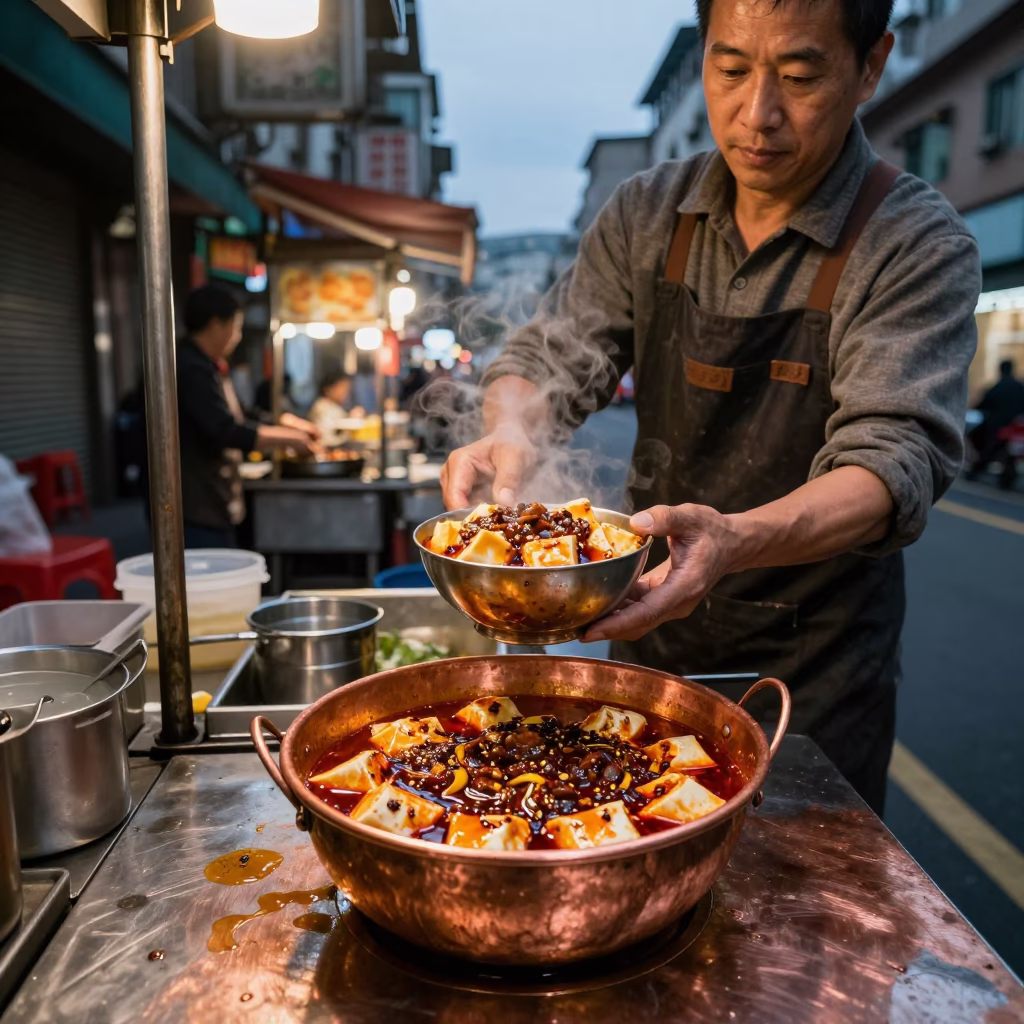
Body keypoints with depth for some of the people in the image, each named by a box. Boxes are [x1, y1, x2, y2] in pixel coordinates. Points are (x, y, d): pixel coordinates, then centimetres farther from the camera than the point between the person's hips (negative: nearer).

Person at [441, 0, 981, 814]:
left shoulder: (916, 245, -15)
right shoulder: (648, 213, -2)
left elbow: (896, 458, -25)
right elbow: (552, 358, -3)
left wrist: (733, 540, -45)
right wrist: (510, 434, -27)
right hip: (652, 640, 4)